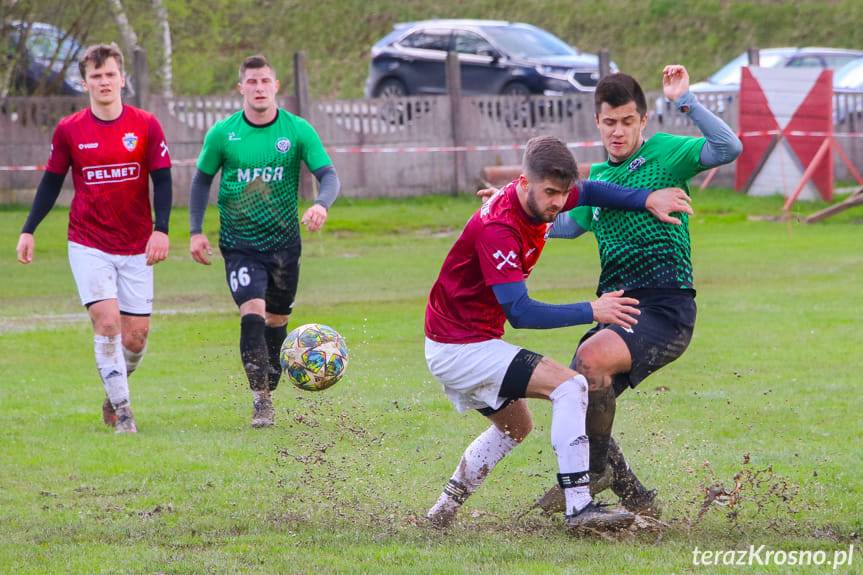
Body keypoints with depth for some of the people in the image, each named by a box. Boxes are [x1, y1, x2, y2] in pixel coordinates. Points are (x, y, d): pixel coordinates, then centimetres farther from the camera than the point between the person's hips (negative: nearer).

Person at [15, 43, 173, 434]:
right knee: (107, 321, -16)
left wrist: (161, 229, -12)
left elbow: (162, 180, 0)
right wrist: (28, 230, 6)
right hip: (88, 245, -1)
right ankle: (122, 411, -9)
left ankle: (114, 395, 29)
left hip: (136, 248, 1)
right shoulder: (68, 131, -1)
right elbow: (51, 182, 9)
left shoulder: (146, 126, -2)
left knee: (136, 335, 1)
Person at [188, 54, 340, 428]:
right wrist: (196, 231, 1)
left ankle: (269, 382, 34)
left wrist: (321, 204, -29)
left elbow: (328, 175, -7)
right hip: (240, 243, -2)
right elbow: (202, 179, 8)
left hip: (284, 241, 2)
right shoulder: (222, 134, -5)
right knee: (252, 312, -18)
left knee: (277, 319, 12)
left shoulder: (298, 131, -5)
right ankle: (261, 400, -15)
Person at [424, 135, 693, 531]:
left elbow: (589, 193, 20)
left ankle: (446, 505, 35)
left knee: (515, 426, 30)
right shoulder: (497, 228, -28)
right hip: (463, 347, -10)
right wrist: (590, 312, -26)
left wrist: (647, 199, 6)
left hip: (453, 345, 10)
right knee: (569, 386, -19)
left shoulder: (539, 199, -1)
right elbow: (520, 313, -30)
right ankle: (579, 508, -24)